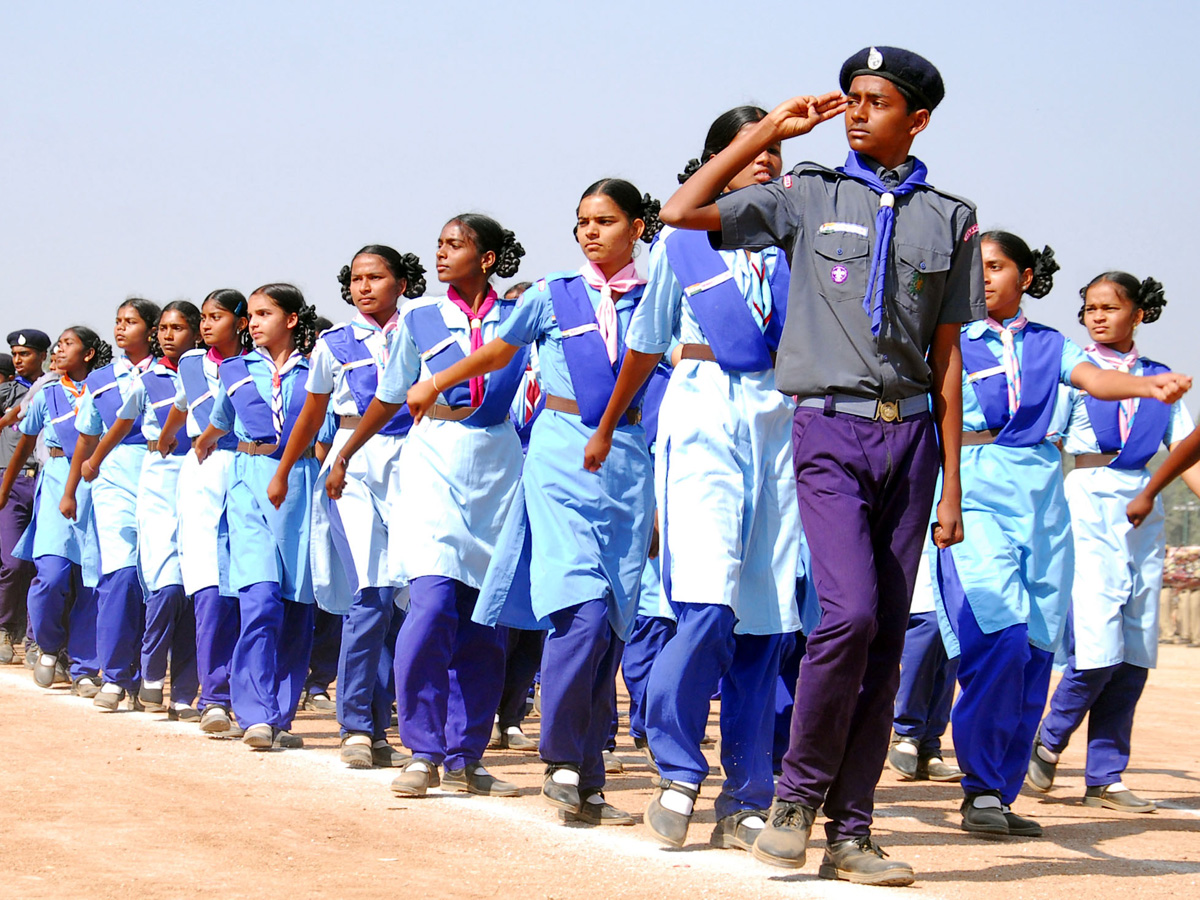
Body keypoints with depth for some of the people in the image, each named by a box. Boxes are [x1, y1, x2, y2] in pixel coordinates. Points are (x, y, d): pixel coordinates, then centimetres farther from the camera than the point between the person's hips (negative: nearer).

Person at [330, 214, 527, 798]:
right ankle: (423, 752, -8)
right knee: (432, 603, -16)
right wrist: (343, 457, 24)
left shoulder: (519, 320, 6)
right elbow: (390, 397, 18)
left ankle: (465, 758, 10)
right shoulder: (419, 319, 8)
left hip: (496, 468, 1)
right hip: (433, 464, -1)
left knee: (484, 619, 2)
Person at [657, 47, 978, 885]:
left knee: (887, 635, 2)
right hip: (831, 430, -3)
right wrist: (770, 130, -1)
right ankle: (796, 796, -2)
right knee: (851, 611, -20)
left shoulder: (950, 217, 10)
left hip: (910, 433, 3)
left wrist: (952, 478, 6)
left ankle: (851, 831, 7)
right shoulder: (809, 195, 6)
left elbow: (946, 353, 9)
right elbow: (681, 213, -4)